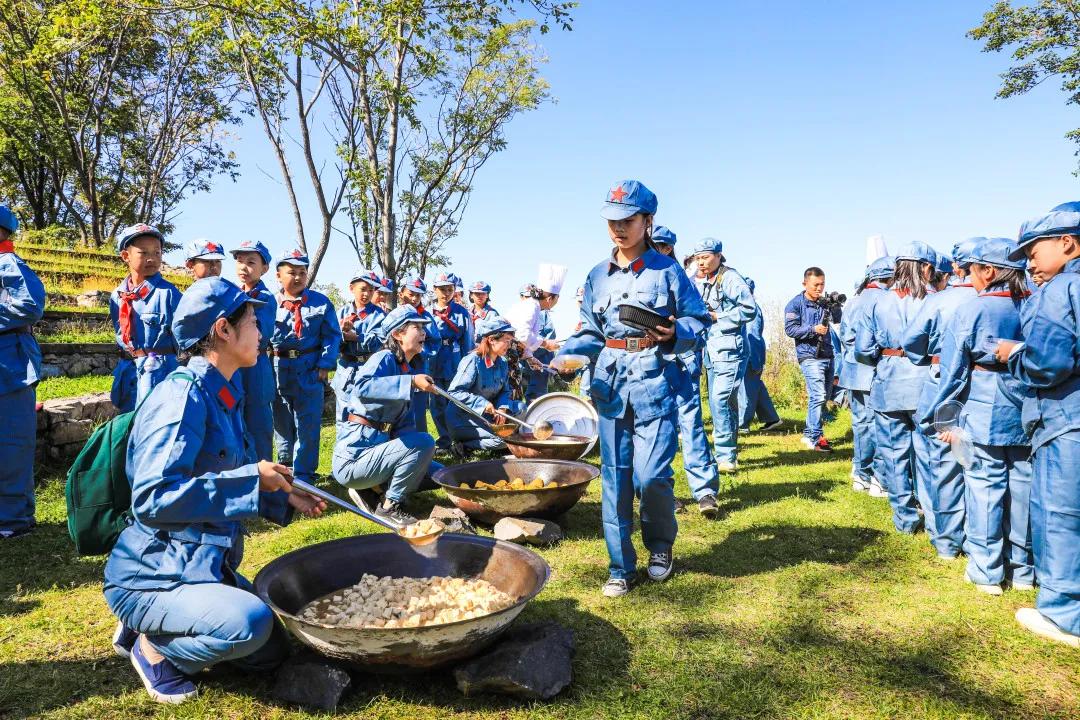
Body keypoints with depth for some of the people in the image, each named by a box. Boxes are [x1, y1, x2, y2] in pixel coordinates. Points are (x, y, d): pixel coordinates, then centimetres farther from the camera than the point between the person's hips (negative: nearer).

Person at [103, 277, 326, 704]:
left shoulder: (223, 395, 6)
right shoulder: (182, 394, -22)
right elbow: (152, 497, -31)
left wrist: (285, 499, 7)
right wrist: (251, 479, -29)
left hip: (207, 566, 9)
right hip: (151, 575, -9)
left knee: (271, 653, 13)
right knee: (249, 623, -33)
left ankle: (149, 627, 22)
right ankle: (153, 646, -2)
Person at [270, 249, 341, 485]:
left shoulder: (321, 302, 0)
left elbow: (332, 335, -2)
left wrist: (325, 365, -10)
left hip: (310, 370, -1)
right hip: (279, 370, 2)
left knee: (307, 423, 2)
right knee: (281, 422, 14)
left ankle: (303, 474, 12)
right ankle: (285, 466, 31)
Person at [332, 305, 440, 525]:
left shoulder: (411, 367, 11)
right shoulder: (384, 358, -12)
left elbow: (404, 423, 12)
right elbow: (361, 386, -34)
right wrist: (411, 382, -38)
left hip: (376, 448, 9)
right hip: (353, 459, -9)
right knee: (424, 443, -21)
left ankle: (368, 491, 11)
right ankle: (389, 506, -6)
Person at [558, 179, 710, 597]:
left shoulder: (667, 271, 1)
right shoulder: (598, 276, 13)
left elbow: (699, 320, 3)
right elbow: (591, 333, 14)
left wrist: (674, 334, -17)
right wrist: (565, 354, -5)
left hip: (654, 380, -4)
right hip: (610, 382, 4)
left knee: (650, 475, -9)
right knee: (615, 477, 4)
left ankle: (660, 546, 22)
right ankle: (620, 567, 17)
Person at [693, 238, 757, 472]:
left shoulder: (731, 278, -9)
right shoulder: (698, 282, 15)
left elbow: (749, 310, -14)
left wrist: (717, 317, -14)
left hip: (730, 350, -8)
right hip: (710, 351, 8)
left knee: (720, 400, -15)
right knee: (722, 402, 13)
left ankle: (726, 455, -8)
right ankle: (728, 454, 22)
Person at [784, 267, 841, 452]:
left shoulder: (824, 303, 12)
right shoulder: (795, 304, -4)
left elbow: (838, 320, 6)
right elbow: (790, 329, -10)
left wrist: (835, 305, -11)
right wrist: (813, 329, -20)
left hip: (828, 356, 7)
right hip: (809, 357, -7)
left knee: (823, 398, 12)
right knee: (818, 396, -15)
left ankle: (809, 433, 23)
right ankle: (816, 438, -9)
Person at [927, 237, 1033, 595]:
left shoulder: (971, 309, -9)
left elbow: (952, 371, -7)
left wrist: (938, 415, -1)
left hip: (984, 410, -4)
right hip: (1027, 410, 5)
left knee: (985, 485, 3)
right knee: (1022, 482, 12)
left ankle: (986, 571, 10)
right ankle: (1023, 568, 24)